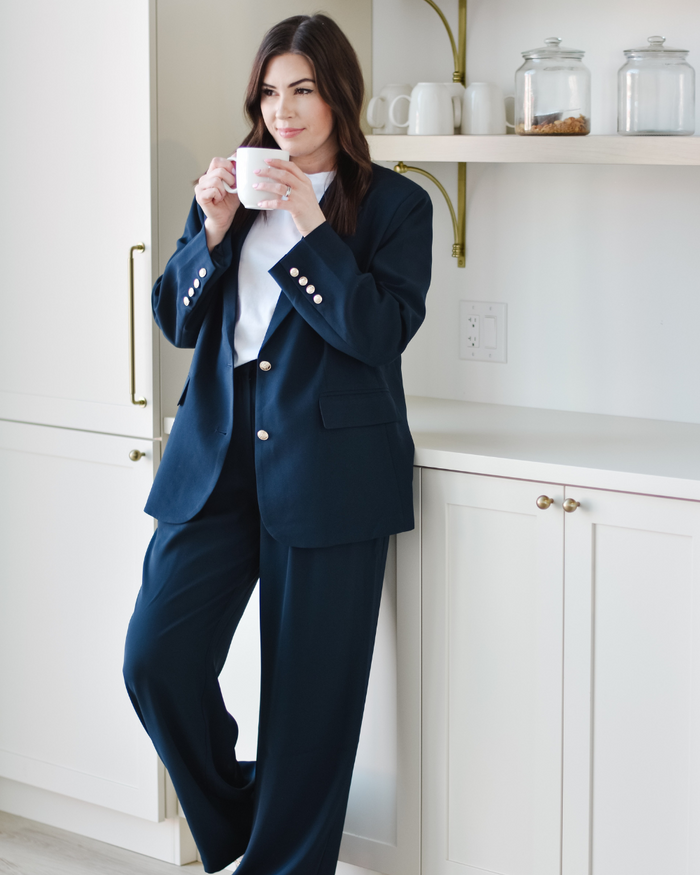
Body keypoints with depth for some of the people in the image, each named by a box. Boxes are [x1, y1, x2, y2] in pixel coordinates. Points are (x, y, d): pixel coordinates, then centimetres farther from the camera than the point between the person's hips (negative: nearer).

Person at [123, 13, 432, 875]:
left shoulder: (394, 204, 2)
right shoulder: (234, 187, 14)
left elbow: (380, 330, -11)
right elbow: (176, 319, 11)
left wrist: (309, 225, -16)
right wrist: (212, 229, -4)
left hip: (328, 471, -4)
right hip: (216, 460, 4)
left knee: (309, 690, 1)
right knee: (156, 660, -4)